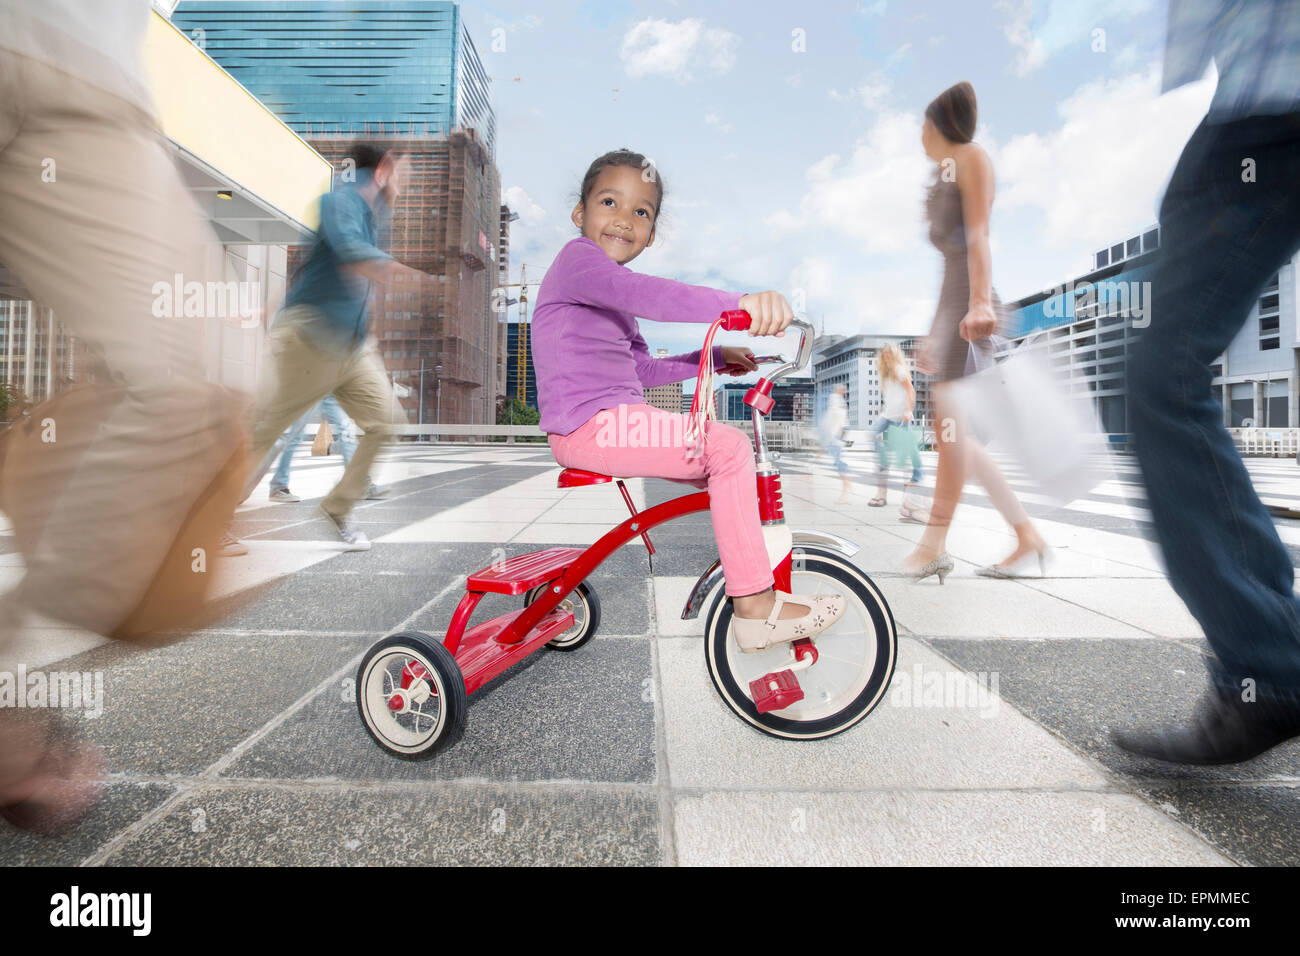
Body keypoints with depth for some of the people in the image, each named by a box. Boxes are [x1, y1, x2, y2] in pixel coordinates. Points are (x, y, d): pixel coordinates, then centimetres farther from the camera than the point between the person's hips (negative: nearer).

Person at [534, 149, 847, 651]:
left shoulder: (611, 294, 25)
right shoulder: (578, 258, -8)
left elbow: (641, 371, 26)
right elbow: (646, 294, -29)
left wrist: (716, 356, 19)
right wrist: (739, 303, -41)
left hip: (616, 419, 10)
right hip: (590, 425, -10)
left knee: (730, 449, 14)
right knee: (729, 448, -20)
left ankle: (745, 570, 19)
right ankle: (755, 607, -15)